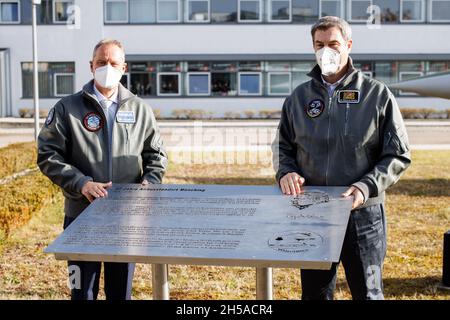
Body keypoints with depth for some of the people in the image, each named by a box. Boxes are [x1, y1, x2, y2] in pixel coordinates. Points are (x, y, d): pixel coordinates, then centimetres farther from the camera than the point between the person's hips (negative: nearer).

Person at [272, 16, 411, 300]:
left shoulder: (377, 94, -2)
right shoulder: (299, 97, 7)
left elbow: (399, 155, -2)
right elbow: (282, 146, 17)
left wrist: (367, 187, -17)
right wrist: (285, 172, -4)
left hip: (362, 214, -3)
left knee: (368, 292, 10)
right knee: (315, 293, 16)